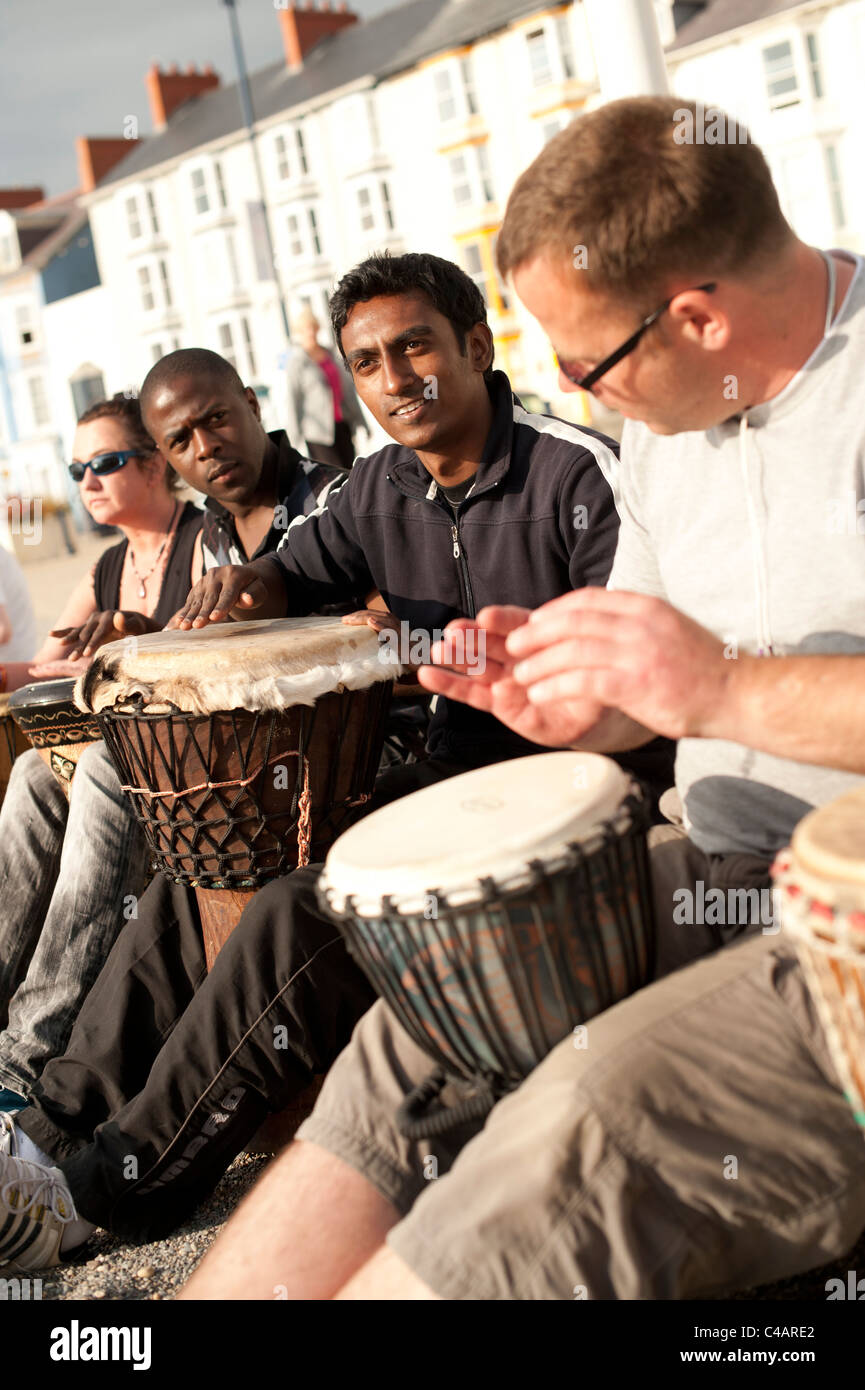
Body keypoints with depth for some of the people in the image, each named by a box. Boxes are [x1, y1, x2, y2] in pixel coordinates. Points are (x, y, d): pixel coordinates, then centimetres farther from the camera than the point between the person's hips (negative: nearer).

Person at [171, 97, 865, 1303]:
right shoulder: (669, 417, 12)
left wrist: (731, 689, -27)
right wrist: (571, 700, 0)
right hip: (724, 873, 8)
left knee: (597, 1115, -28)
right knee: (411, 1044, -6)